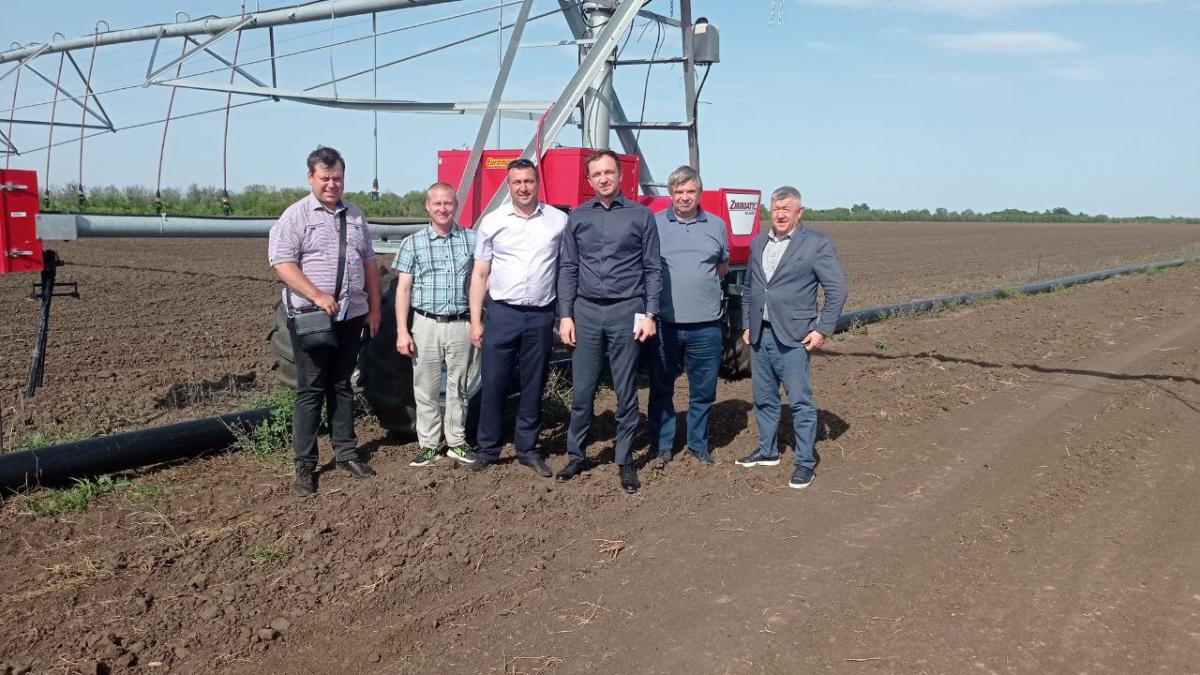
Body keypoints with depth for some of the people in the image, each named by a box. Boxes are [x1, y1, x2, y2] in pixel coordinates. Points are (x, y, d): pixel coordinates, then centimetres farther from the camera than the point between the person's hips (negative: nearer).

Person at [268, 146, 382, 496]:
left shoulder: (355, 216, 13)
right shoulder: (296, 216, -5)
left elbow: (369, 262, 17)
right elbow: (282, 263, -13)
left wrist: (374, 307, 12)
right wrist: (318, 296, -22)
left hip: (351, 315, 5)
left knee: (342, 386, 14)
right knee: (311, 390, -1)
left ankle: (346, 453, 23)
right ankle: (304, 465, 6)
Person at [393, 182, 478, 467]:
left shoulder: (472, 239, 4)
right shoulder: (413, 243, 3)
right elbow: (403, 288, 3)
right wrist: (402, 331, -4)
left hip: (461, 325, 0)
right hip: (426, 325, 0)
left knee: (458, 386, 10)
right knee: (425, 388, 5)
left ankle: (457, 442, 22)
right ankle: (429, 445, 16)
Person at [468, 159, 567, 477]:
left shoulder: (559, 221, 2)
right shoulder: (492, 222, 3)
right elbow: (480, 275, 6)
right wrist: (475, 321, 1)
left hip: (541, 316, 0)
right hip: (501, 313, 0)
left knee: (533, 387, 9)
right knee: (493, 384, 0)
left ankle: (527, 449, 21)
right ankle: (487, 449, 14)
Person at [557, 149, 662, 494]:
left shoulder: (641, 215, 3)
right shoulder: (578, 217, 9)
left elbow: (653, 269, 2)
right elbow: (568, 269, 9)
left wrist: (649, 314, -5)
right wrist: (565, 315, 2)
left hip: (626, 312, -2)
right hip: (586, 311, 2)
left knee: (626, 392, 5)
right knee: (581, 390, 5)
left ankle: (625, 461, 16)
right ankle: (576, 455, 19)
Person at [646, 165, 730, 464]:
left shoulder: (716, 225, 7)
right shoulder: (654, 224, 0)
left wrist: (702, 282, 7)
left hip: (705, 324, 2)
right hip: (664, 322, -1)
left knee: (703, 390, 10)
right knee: (661, 388, 10)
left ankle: (698, 443, 26)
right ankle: (662, 443, 24)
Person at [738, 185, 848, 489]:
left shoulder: (816, 244, -6)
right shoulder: (757, 243, 12)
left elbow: (837, 289, -7)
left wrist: (823, 329, -10)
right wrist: (747, 325, 14)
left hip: (794, 338, -6)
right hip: (760, 336, 6)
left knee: (800, 401, -2)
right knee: (764, 398, 15)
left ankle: (805, 462, 8)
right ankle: (767, 451, 30)